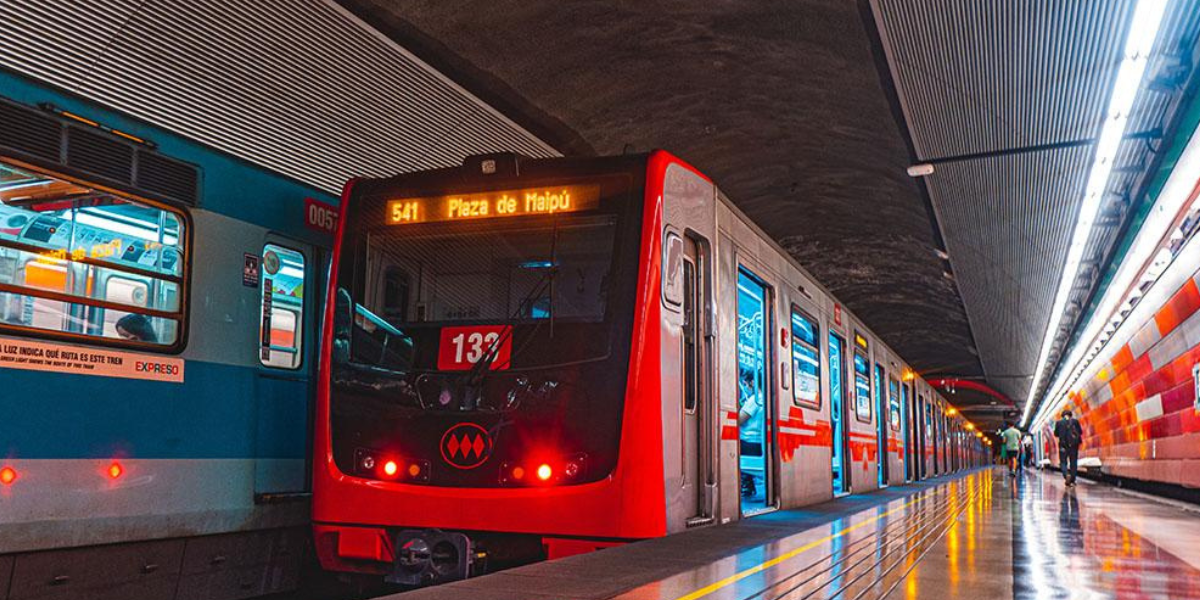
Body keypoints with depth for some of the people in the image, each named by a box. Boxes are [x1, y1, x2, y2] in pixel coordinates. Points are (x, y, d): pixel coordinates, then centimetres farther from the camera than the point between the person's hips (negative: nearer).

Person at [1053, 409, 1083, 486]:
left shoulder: (1058, 422, 0)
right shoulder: (1075, 421, 1)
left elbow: (1056, 434, 4)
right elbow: (1080, 432, 2)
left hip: (1063, 445, -1)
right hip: (1074, 444, 1)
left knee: (1063, 462, 7)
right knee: (1073, 462, 9)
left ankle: (1066, 474, -21)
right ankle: (1072, 481, 8)